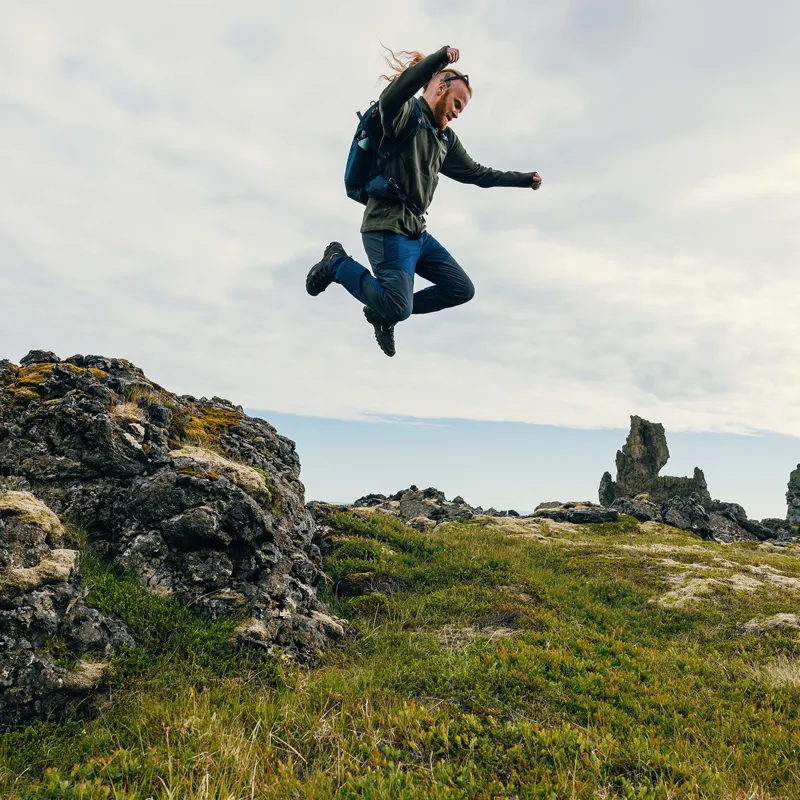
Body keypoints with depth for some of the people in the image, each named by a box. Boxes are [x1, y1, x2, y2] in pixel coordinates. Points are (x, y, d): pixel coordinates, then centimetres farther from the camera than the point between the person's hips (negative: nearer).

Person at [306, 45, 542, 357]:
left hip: (417, 233, 9)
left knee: (462, 290, 10)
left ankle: (384, 313, 18)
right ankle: (337, 264, 2)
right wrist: (440, 57, -38)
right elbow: (390, 97, -31)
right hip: (388, 228, -9)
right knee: (399, 308, -22)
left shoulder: (446, 138, 19)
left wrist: (524, 179, 32)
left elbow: (475, 173, 28)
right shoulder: (406, 114, -7)